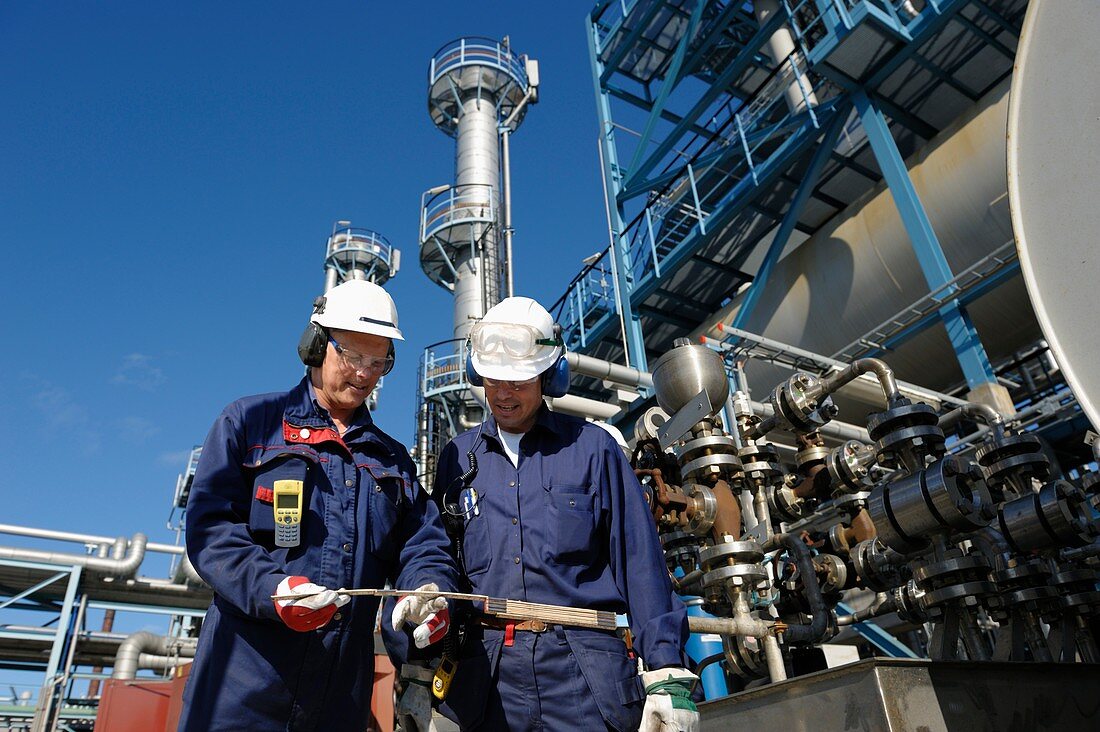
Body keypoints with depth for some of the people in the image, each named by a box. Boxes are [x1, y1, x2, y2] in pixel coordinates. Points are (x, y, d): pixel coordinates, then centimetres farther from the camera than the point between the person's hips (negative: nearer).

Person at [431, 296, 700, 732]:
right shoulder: (460, 457, 10)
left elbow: (640, 563, -2)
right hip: (488, 673, 3)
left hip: (583, 670, -2)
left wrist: (667, 672, -6)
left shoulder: (592, 447, 2)